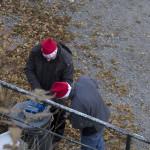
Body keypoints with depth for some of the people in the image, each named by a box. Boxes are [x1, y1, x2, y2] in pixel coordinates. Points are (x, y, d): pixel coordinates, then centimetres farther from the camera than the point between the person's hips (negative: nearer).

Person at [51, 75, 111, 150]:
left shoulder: (76, 105, -41)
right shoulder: (83, 79, -21)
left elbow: (77, 124, -23)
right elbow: (95, 84, 2)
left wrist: (69, 117, -4)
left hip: (93, 128, -7)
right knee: (98, 141, 35)